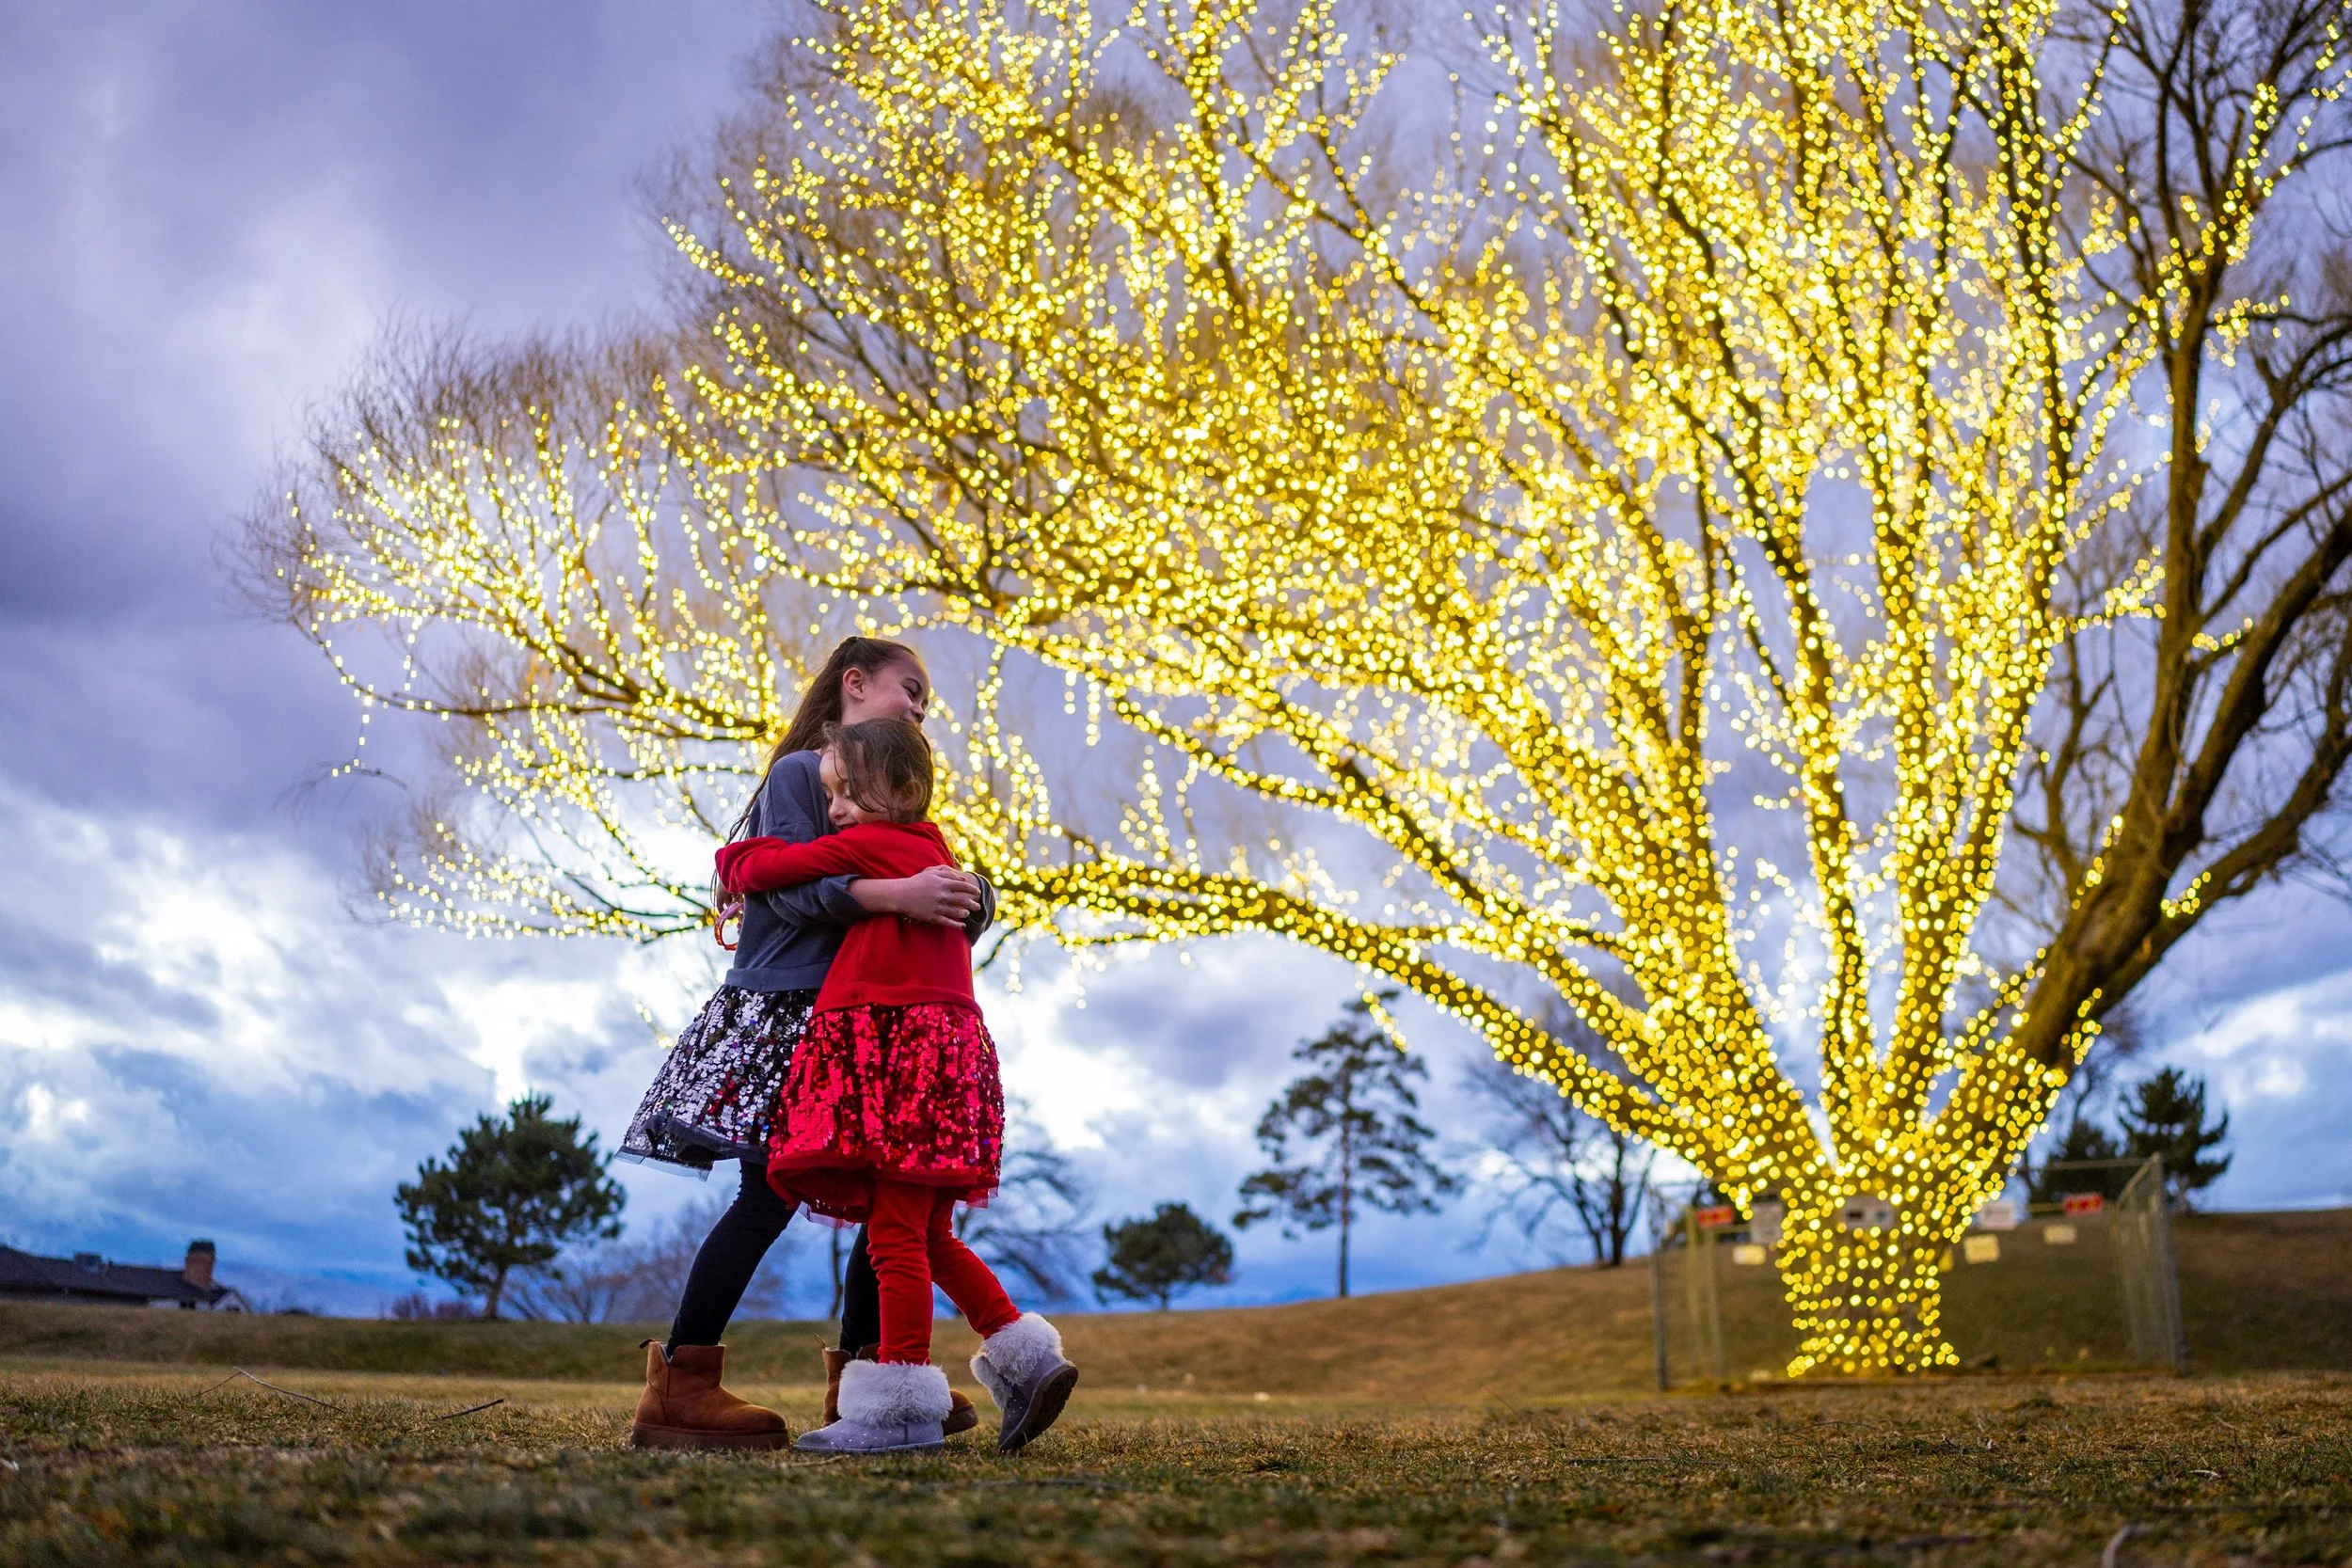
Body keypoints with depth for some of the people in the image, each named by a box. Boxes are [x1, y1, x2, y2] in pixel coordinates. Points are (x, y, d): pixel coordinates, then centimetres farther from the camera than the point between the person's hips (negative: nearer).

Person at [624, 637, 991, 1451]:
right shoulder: (799, 772, -3)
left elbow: (957, 886, 14)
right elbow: (793, 888, -17)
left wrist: (969, 896, -9)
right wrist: (898, 894, -29)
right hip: (780, 1016, -8)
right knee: (771, 1195, -12)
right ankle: (678, 1389, -7)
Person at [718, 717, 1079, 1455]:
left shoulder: (865, 845, -4)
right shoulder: (932, 849, 19)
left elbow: (757, 868, -1)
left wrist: (736, 863, 22)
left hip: (899, 1056, -9)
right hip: (945, 1053, 9)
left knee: (895, 1234, -7)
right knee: (927, 1236, 14)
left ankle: (901, 1404, -5)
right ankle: (1025, 1357, 11)